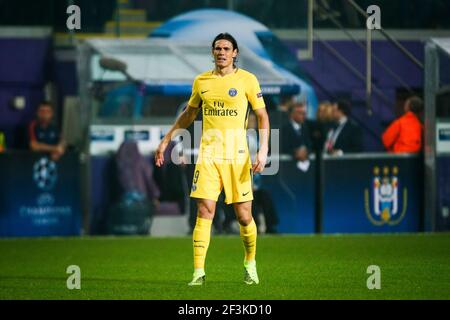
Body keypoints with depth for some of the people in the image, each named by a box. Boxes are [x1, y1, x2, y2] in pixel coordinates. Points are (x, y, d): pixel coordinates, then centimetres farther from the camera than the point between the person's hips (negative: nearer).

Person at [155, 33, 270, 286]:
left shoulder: (247, 80, 0)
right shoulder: (201, 81, 9)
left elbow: (263, 116, 2)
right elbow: (189, 114, 23)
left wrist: (263, 150, -8)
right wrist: (166, 140, 21)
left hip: (237, 154, -2)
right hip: (208, 153, 2)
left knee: (244, 216, 0)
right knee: (204, 211, -8)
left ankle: (250, 264, 25)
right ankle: (199, 272, -6)